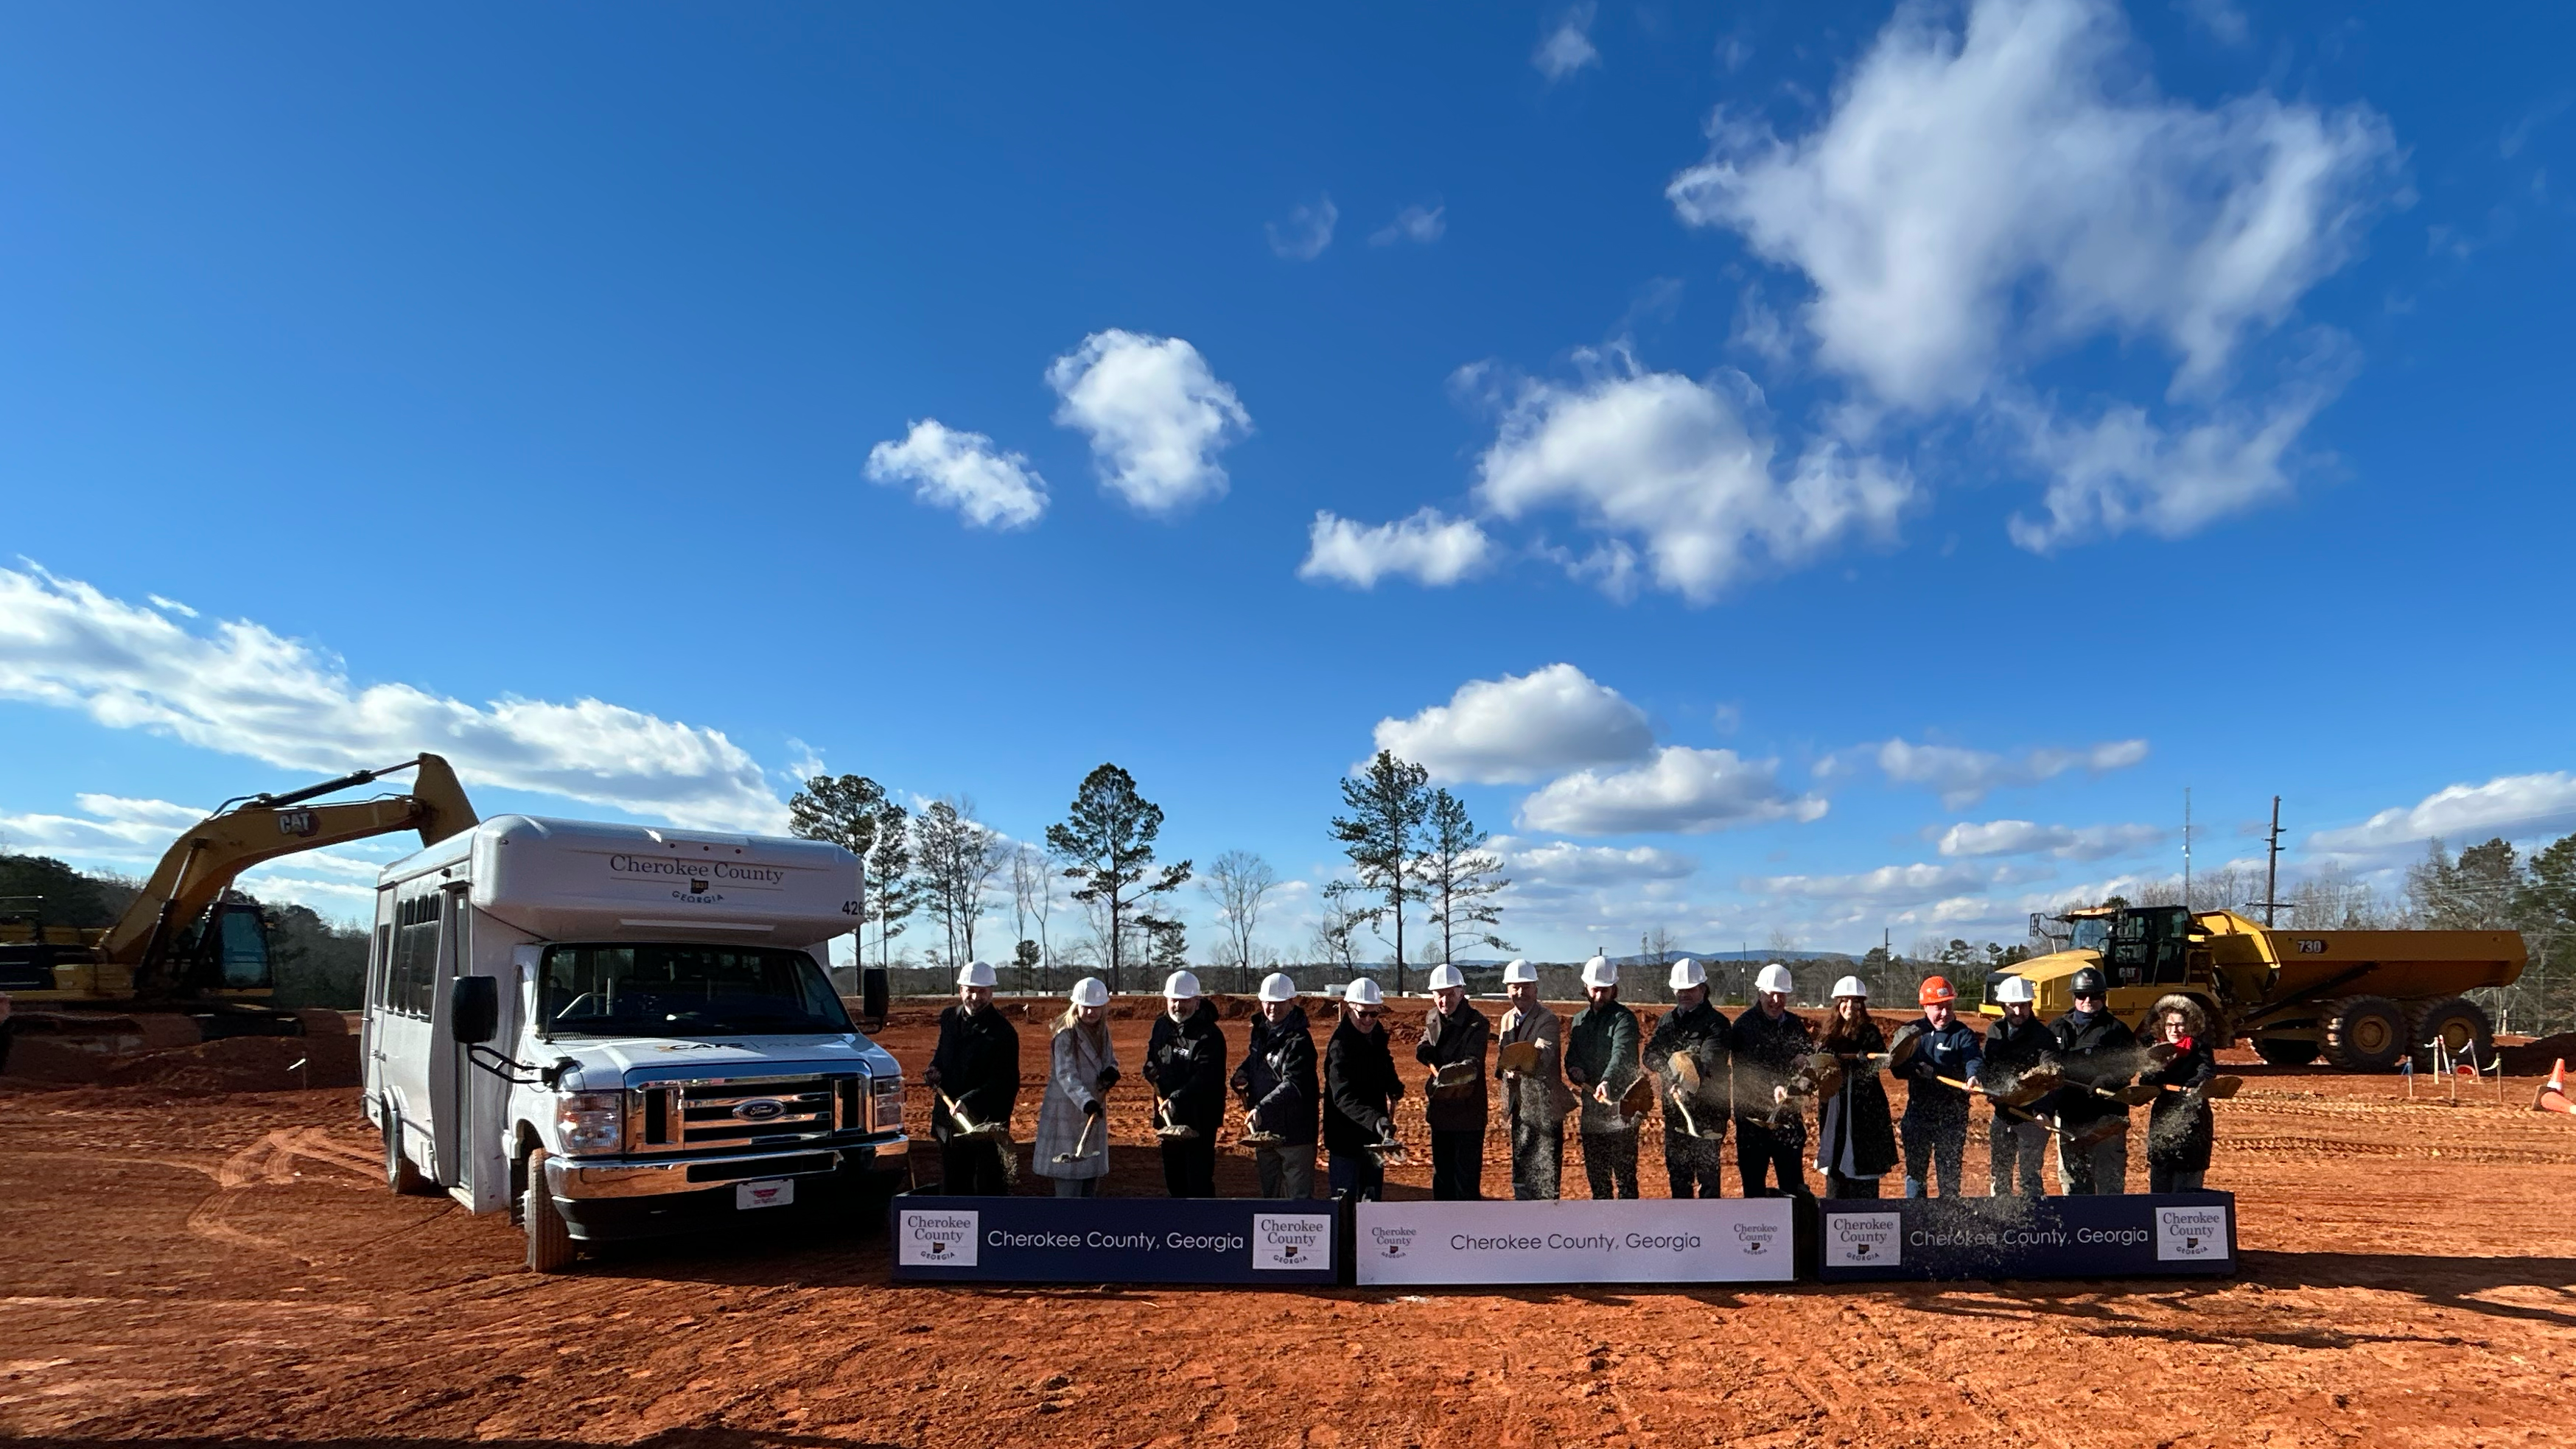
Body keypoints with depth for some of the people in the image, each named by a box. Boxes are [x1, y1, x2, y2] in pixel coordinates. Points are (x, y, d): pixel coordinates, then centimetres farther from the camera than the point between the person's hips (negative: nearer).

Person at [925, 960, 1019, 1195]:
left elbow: (1004, 1082, -18)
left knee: (988, 1188, -2)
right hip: (949, 1121, 6)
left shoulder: (1003, 1031, -12)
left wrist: (969, 1101, -29)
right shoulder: (949, 1019, 8)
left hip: (987, 1123, -6)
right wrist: (935, 1070, 3)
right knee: (952, 1185, 15)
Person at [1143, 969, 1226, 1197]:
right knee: (1173, 1176, 17)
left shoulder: (1209, 1034, -16)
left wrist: (1178, 1098, -36)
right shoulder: (1161, 1025, 7)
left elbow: (1205, 1078, -25)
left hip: (1200, 1118, -7)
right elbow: (1152, 1057, 25)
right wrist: (1152, 1071, 3)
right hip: (1169, 1116, 7)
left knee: (1199, 1180, -8)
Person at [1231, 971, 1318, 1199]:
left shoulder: (1299, 1040, -16)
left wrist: (1262, 1108, -39)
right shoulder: (1259, 1031, 9)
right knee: (1270, 1194, 17)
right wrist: (1242, 1075, 4)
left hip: (1295, 1131, -8)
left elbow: (1293, 1085, -27)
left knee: (1299, 1196, -4)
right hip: (1263, 1129, 8)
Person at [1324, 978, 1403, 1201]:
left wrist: (1394, 1086, 4)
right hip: (1347, 1137, -8)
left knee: (1373, 1195, 17)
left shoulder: (1377, 1034, 1)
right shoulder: (1340, 1044, -23)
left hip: (1374, 1132, 8)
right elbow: (1344, 1098, -33)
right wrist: (1375, 1120, -47)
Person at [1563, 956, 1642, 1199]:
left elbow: (1621, 1053, -25)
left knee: (1624, 1174, -5)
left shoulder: (1624, 1018, -8)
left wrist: (1607, 1081, -43)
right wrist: (1574, 1069, -5)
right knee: (1595, 1172, 15)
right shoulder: (1580, 1019, 15)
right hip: (1591, 1107, 7)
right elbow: (1571, 1056, 19)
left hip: (1620, 1106, -7)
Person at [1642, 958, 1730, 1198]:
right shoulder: (1667, 1021, 14)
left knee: (1707, 1174, -4)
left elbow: (1712, 1060, -21)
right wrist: (1671, 1070, -18)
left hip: (1707, 1111, -6)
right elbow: (1650, 1055, 4)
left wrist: (1691, 1081, -40)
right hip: (1674, 1110, 6)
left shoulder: (1716, 1022, -6)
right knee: (1677, 1173, 14)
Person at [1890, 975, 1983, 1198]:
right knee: (1915, 1170, 12)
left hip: (1952, 1117, -3)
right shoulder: (1913, 1032, 5)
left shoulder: (1963, 1034, -5)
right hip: (1918, 1112, 3)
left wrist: (1973, 1075, -48)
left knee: (1949, 1174, 6)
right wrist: (1915, 1068, -20)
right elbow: (1897, 1067, 2)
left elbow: (1974, 1059, -25)